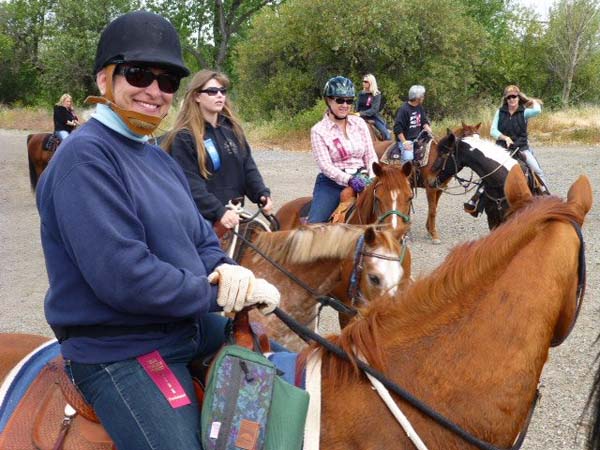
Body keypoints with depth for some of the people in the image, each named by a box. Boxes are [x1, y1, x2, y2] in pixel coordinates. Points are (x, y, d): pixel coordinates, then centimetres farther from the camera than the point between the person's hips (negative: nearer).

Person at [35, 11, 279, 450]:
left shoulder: (159, 159, 9)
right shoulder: (85, 157, -19)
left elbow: (200, 239, 12)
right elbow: (124, 277, -26)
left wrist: (226, 270, -12)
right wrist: (222, 293, -17)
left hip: (190, 326, 9)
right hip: (120, 355, -9)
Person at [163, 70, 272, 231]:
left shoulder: (232, 129, 10)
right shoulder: (184, 137, -9)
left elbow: (248, 167, 9)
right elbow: (190, 185, -17)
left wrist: (262, 193, -9)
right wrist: (219, 211, -27)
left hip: (235, 214, 6)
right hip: (204, 219, -6)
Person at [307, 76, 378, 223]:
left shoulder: (359, 123, 8)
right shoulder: (318, 130, -3)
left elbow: (371, 156, 8)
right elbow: (325, 165, -12)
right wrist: (349, 179, -27)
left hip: (360, 180, 4)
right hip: (332, 183, -4)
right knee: (315, 224, -21)